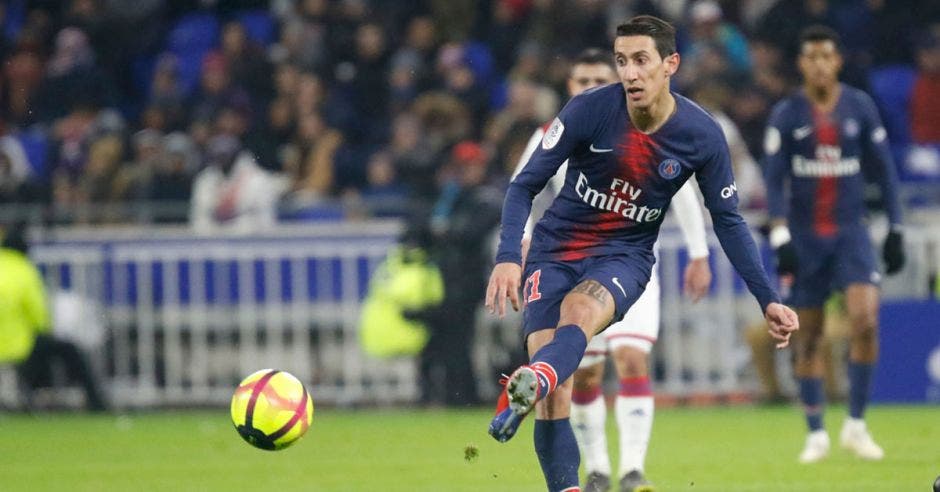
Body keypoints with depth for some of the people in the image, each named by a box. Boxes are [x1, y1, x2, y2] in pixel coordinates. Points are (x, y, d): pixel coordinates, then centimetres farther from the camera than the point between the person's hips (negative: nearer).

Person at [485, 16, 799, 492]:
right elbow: (525, 185, -9)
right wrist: (507, 257, -25)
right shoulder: (588, 110, -14)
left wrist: (768, 300, -1)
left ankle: (529, 386, -65)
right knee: (554, 391, -17)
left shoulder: (702, 135, -9)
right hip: (556, 247, 1)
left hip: (624, 256, -1)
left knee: (580, 309, -37)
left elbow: (728, 221, 3)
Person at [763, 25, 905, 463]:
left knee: (865, 317, -17)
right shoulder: (786, 114, -2)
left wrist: (895, 230, 4)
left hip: (850, 230, 0)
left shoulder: (860, 107, 2)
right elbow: (774, 179, -5)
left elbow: (884, 170, 7)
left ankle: (856, 424, -4)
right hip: (804, 235, 0)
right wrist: (780, 237, -15)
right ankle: (815, 433, 13)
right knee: (808, 334, 2)